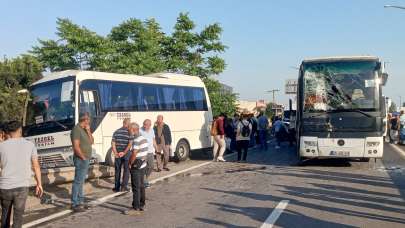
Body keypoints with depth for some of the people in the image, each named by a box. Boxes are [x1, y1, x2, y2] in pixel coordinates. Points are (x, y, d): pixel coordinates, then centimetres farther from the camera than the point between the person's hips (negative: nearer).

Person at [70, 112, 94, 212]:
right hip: (81, 160, -10)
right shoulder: (76, 129, -15)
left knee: (81, 181, 15)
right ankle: (75, 204, -2)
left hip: (86, 160, 10)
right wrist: (83, 158, -15)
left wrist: (88, 131, 1)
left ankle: (80, 202, 24)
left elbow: (91, 142, 11)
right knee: (78, 181, -6)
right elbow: (76, 147, -20)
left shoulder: (84, 130, 13)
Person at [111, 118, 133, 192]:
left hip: (118, 154, 3)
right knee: (126, 170, 9)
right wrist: (124, 152, -15)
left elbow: (113, 143, 0)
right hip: (127, 153, -3)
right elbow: (130, 144, -16)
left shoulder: (116, 132, 4)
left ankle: (117, 187, 17)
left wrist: (115, 152, -3)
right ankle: (124, 186, 7)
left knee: (117, 170, 13)